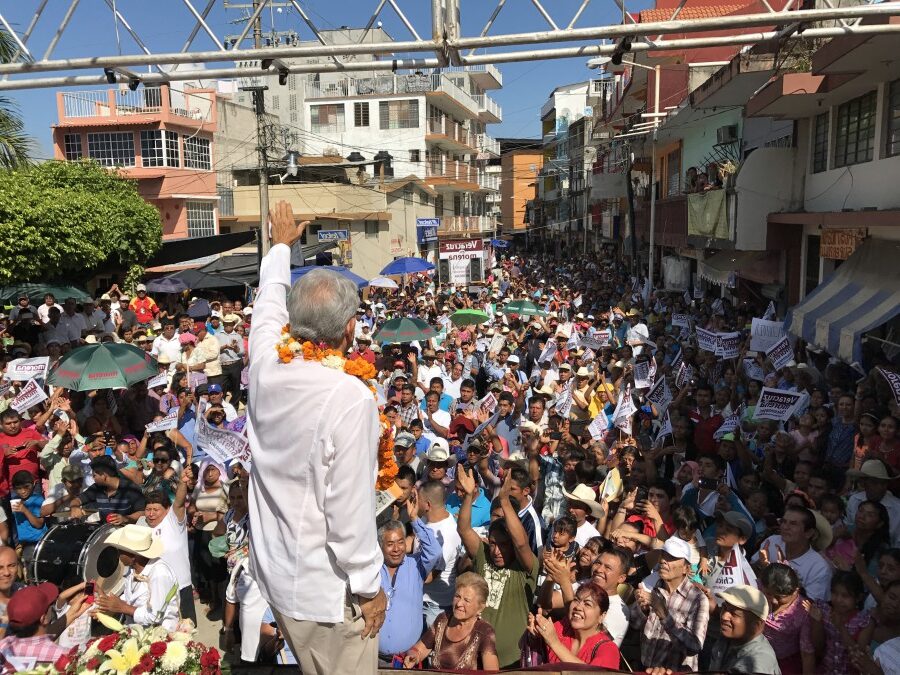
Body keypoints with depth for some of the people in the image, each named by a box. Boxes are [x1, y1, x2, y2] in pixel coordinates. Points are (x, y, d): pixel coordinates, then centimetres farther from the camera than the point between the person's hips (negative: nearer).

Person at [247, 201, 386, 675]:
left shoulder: (265, 365, -9)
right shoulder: (350, 398, -28)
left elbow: (270, 299, 12)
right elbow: (350, 511, -24)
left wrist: (282, 244, 29)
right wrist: (370, 588, -9)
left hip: (273, 573, 7)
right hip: (327, 591, -6)